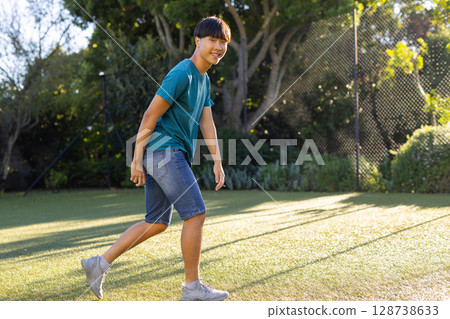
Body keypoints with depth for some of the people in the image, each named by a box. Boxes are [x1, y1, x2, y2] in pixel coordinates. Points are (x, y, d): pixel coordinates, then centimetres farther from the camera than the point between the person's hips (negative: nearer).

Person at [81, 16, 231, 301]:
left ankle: (100, 264, 13)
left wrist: (218, 162, 6)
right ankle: (193, 286, 0)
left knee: (157, 224, 10)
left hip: (170, 156, 10)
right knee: (196, 214, -9)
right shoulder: (181, 74, -13)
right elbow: (151, 116, -14)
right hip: (163, 151, -10)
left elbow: (207, 123, 14)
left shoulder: (204, 80, 17)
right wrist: (137, 160, -13)